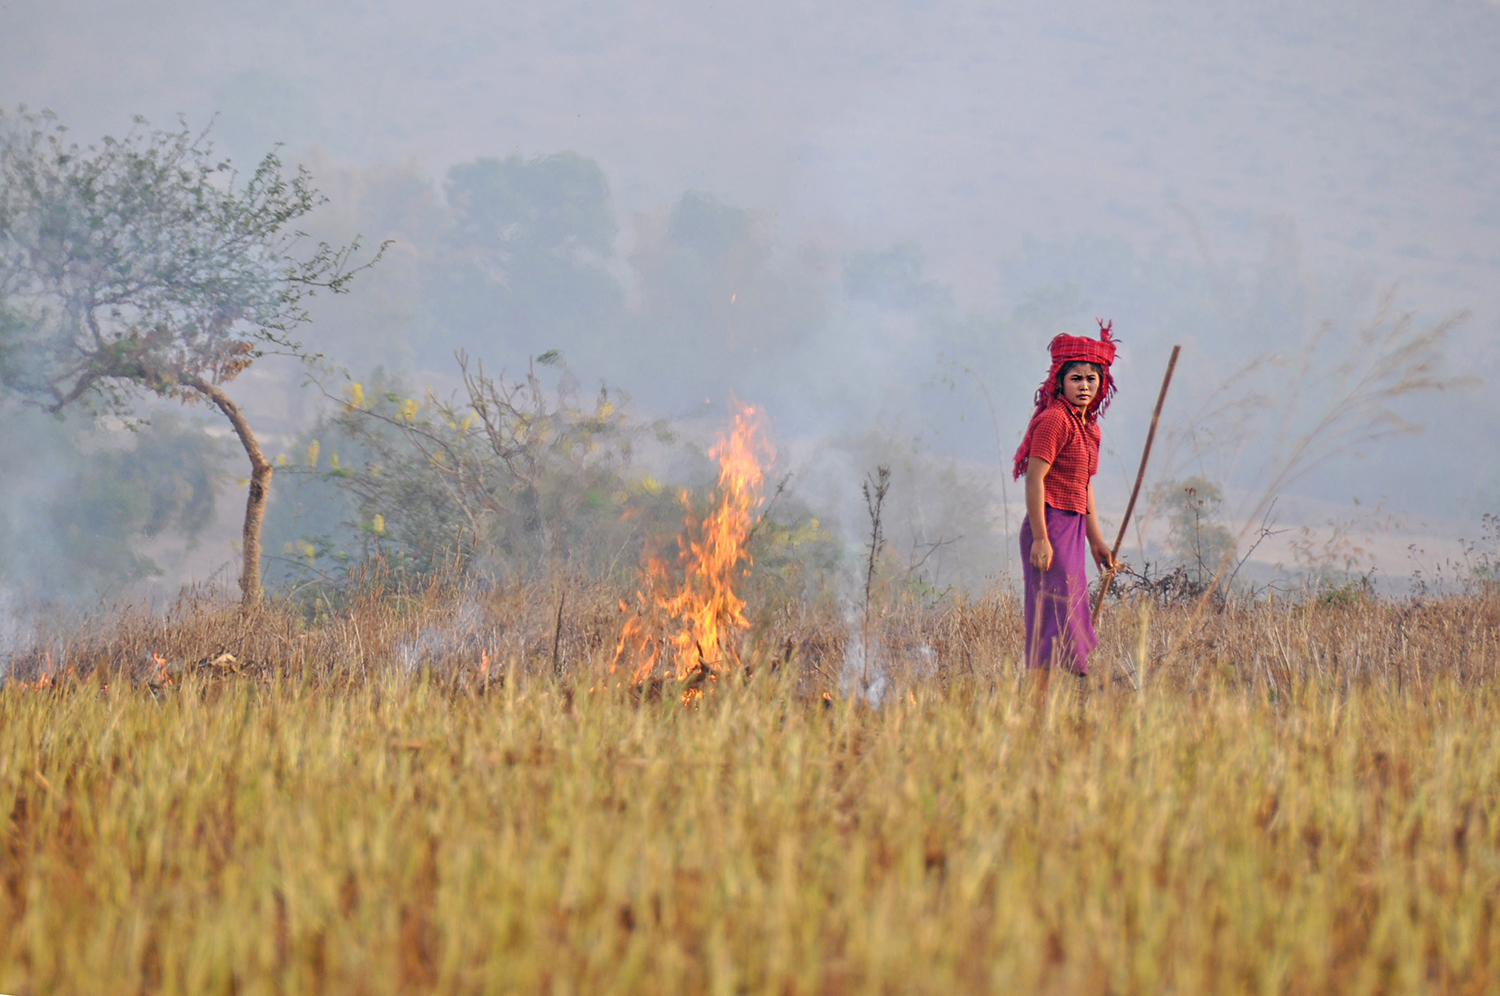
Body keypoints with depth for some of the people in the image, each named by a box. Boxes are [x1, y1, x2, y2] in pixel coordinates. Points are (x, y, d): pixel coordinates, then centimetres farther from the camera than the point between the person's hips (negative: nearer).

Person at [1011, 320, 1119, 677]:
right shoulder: (1054, 420, -12)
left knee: (1073, 617, 10)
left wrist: (1096, 540, 25)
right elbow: (1034, 479, -18)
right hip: (1050, 525, -9)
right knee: (1055, 613, -11)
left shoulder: (1088, 426, 15)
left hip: (1072, 528, 9)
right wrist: (1040, 539, -22)